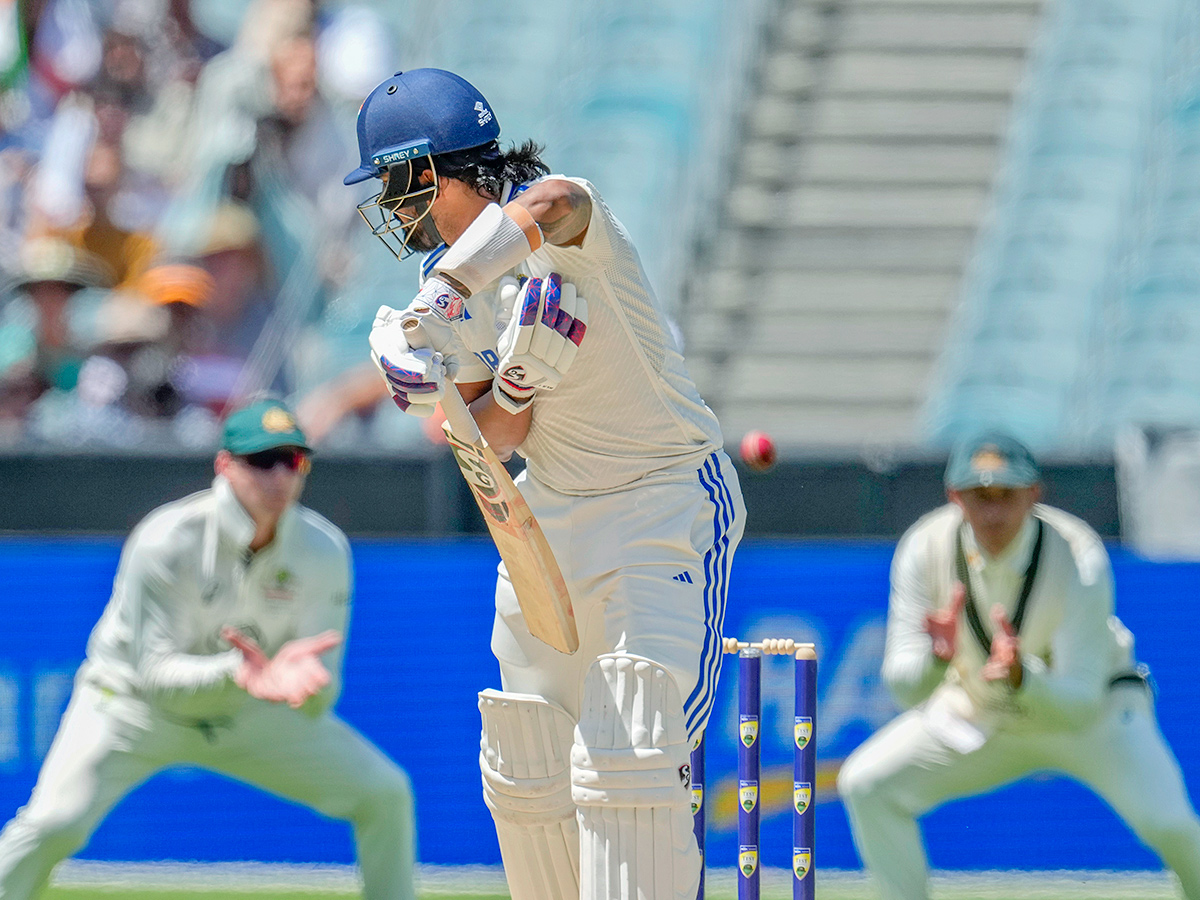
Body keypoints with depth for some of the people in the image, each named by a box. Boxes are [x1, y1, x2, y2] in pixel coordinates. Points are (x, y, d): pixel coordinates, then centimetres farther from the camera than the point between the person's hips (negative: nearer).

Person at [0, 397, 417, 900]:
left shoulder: (324, 550, -17)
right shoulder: (164, 542, -28)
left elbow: (318, 699, -16)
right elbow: (155, 674, -30)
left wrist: (299, 678, -42)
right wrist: (236, 674, -51)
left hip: (252, 715, 4)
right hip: (137, 704, -4)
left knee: (384, 793, -6)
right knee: (56, 822, -28)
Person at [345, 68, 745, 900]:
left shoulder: (571, 225, -19)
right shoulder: (462, 276, 3)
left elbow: (550, 204, -47)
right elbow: (499, 440, -2)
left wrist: (450, 293, -53)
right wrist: (514, 378, -22)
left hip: (667, 508, -9)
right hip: (553, 512, 9)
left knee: (628, 762, -20)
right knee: (524, 769, 12)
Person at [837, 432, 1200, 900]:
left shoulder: (1079, 560, -31)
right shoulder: (925, 549, -22)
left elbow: (1080, 702, -34)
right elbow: (904, 685, -23)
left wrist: (1022, 676, -55)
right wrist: (937, 657, -47)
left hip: (1094, 708, -4)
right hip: (978, 712, 4)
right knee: (867, 785, -12)